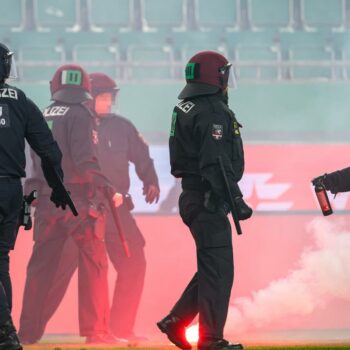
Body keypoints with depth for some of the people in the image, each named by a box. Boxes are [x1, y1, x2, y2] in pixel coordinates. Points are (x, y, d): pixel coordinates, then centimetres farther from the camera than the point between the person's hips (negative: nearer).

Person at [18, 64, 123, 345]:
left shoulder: (42, 117, 11)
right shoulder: (80, 116, -6)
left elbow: (36, 161, 11)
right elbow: (85, 161, -17)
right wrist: (109, 190, -17)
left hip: (46, 202, 6)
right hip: (79, 201, -6)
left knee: (42, 265, 10)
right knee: (93, 262, 0)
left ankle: (29, 330, 11)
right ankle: (95, 330, -5)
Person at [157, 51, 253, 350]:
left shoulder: (186, 108, 15)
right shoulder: (213, 112, -17)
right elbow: (217, 164, -25)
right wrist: (236, 200, -23)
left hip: (193, 198, 10)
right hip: (209, 201, -10)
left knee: (211, 268, 16)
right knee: (218, 271, -5)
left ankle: (175, 322, 16)